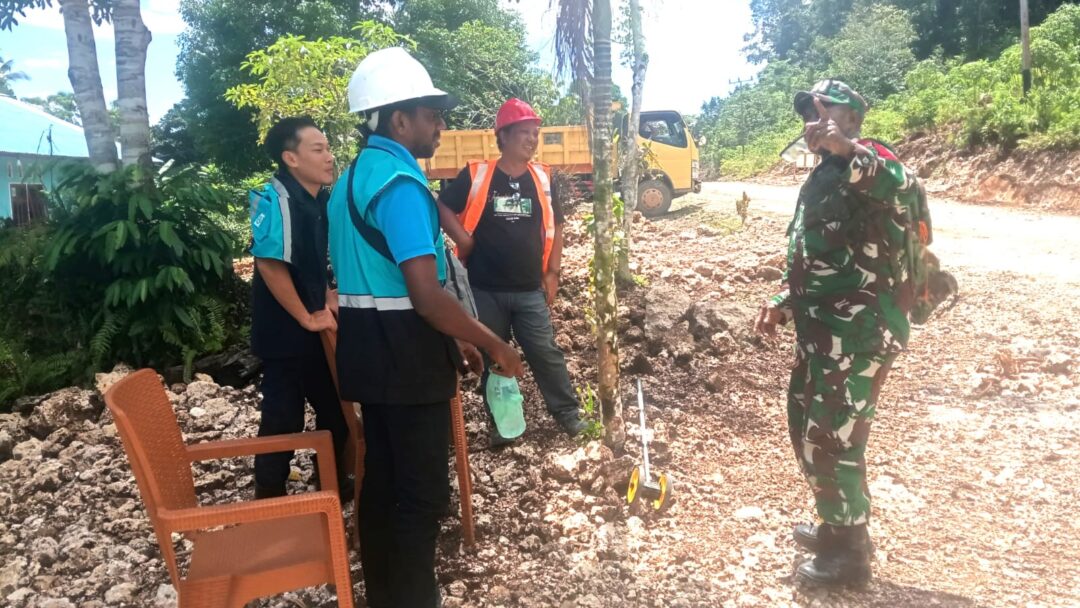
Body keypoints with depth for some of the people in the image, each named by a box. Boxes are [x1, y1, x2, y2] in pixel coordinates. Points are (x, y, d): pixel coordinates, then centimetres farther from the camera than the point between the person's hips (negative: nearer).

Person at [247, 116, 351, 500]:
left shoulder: (322, 200, 5)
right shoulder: (274, 199, -20)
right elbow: (270, 264, -26)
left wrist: (327, 298, 8)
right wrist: (306, 318, -19)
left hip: (318, 328, 8)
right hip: (285, 331, -8)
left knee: (336, 409, 18)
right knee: (283, 418, 3)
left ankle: (333, 483, 36)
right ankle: (269, 497, 21)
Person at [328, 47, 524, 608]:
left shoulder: (355, 175, 14)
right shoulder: (400, 181, -19)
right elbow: (426, 295, -26)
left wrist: (449, 342, 20)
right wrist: (491, 344, -13)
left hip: (368, 342, 10)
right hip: (402, 349, -10)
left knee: (383, 476, 19)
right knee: (423, 490, 2)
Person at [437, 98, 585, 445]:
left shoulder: (542, 178, 3)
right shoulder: (476, 175, -6)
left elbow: (555, 228, 11)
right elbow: (443, 208, 2)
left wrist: (552, 273, 7)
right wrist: (465, 242, -8)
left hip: (530, 290, 2)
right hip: (485, 289, -1)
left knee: (545, 352, 5)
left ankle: (567, 411, 21)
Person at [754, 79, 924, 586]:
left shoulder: (867, 161, -11)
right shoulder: (824, 176, 19)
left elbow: (905, 188, -37)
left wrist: (850, 149, -52)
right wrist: (784, 301, 18)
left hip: (859, 329, -10)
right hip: (825, 328, 10)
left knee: (832, 439, -3)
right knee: (807, 428, 19)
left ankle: (850, 554, 15)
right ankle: (835, 527, 36)